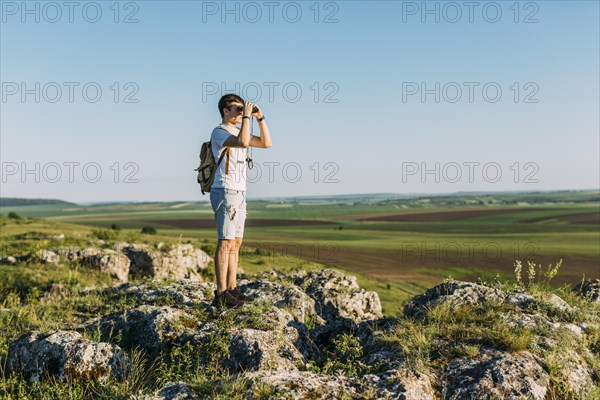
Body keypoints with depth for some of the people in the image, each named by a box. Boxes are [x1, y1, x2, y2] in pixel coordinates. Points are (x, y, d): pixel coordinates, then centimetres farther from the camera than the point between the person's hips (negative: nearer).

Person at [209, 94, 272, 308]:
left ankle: (232, 288, 14)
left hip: (239, 193, 9)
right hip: (225, 192, -9)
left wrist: (260, 118, 6)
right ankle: (221, 293, -6)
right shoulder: (219, 132, -10)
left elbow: (266, 143, 13)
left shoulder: (238, 132, 18)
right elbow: (243, 142, -29)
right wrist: (246, 116, -19)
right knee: (225, 243, -9)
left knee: (236, 242, 9)